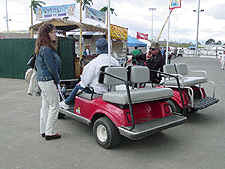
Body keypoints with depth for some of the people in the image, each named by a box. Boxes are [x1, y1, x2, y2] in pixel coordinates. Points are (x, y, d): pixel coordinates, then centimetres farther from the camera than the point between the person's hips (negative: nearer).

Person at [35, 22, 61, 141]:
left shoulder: (42, 48, 14)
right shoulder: (47, 49, -18)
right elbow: (51, 68, -19)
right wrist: (57, 80, -4)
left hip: (42, 80, 10)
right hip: (48, 81, -10)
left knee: (45, 106, 16)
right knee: (54, 106, -1)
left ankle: (44, 130, 27)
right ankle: (50, 133, 8)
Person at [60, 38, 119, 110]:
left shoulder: (95, 62, -19)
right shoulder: (115, 61, -2)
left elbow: (87, 76, -11)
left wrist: (81, 83, 10)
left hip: (98, 90, -6)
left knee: (78, 86, 19)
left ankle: (66, 103, 37)